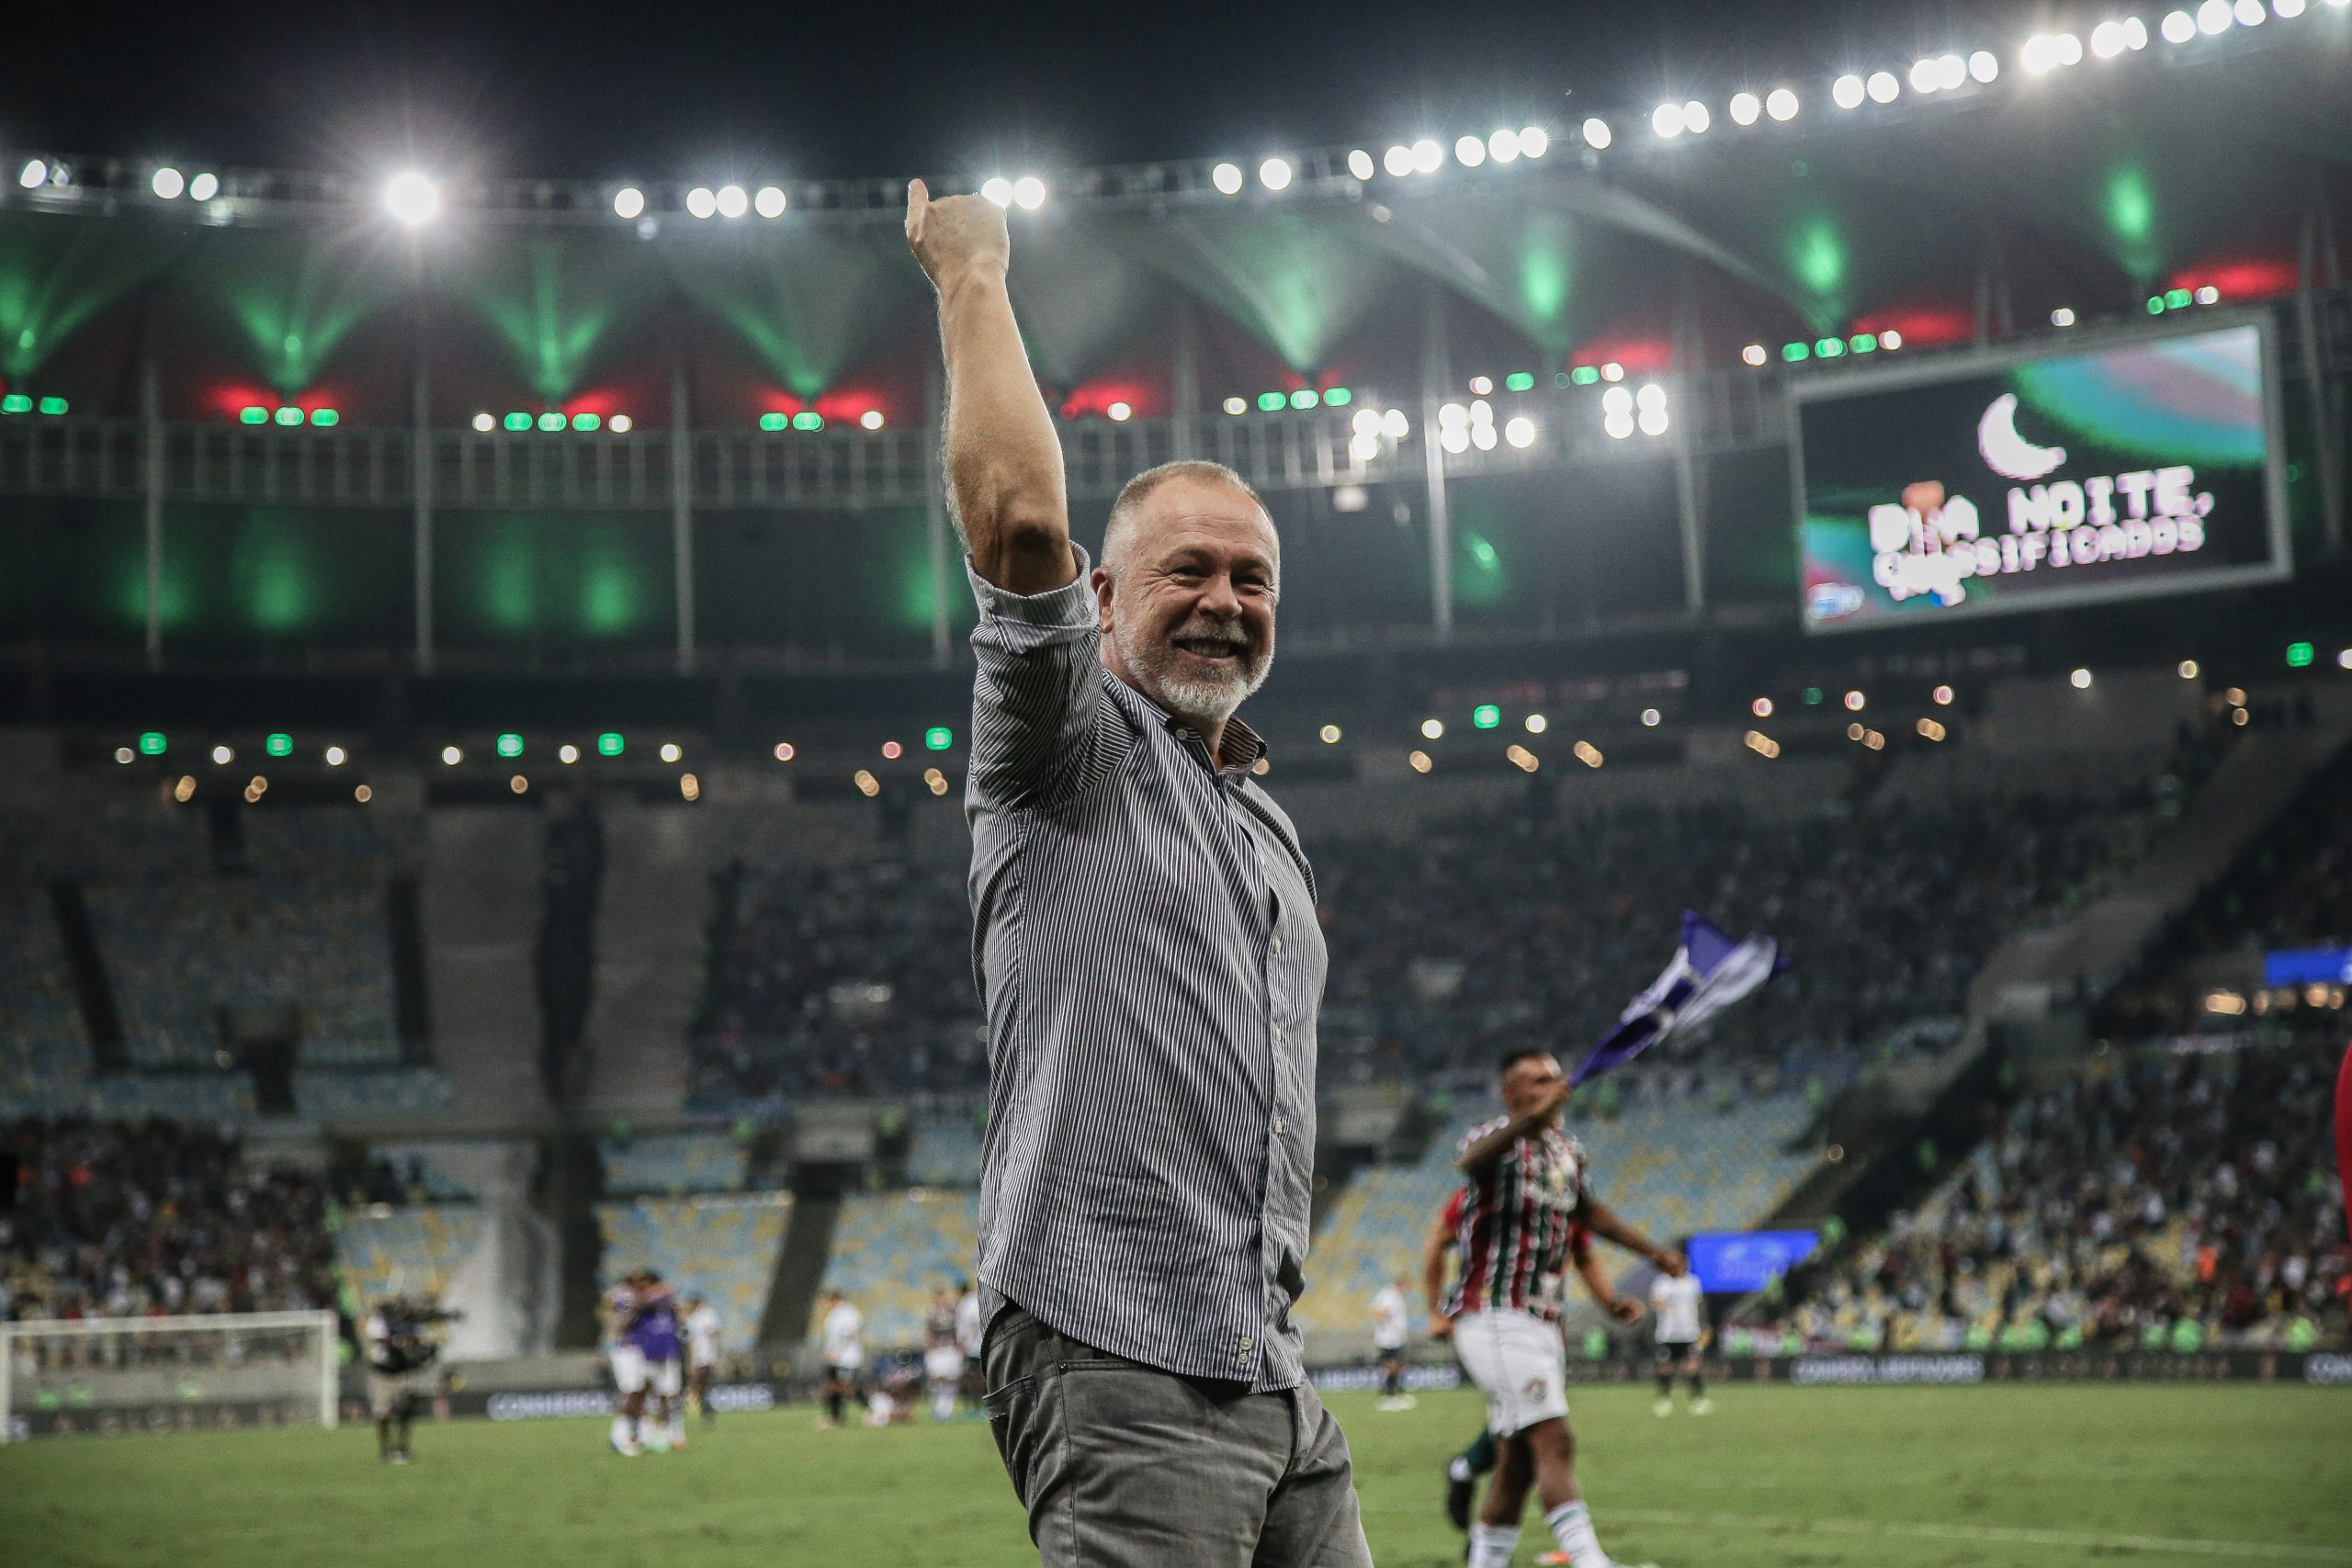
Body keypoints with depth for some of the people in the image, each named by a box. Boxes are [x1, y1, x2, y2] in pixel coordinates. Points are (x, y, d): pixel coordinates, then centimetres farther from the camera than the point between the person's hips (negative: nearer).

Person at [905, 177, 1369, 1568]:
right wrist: (972, 272, -9)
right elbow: (1018, 516, -18)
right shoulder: (1073, 751, 0)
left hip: (1273, 1385, 8)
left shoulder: (1270, 830, 24)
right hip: (1116, 1377, -8)